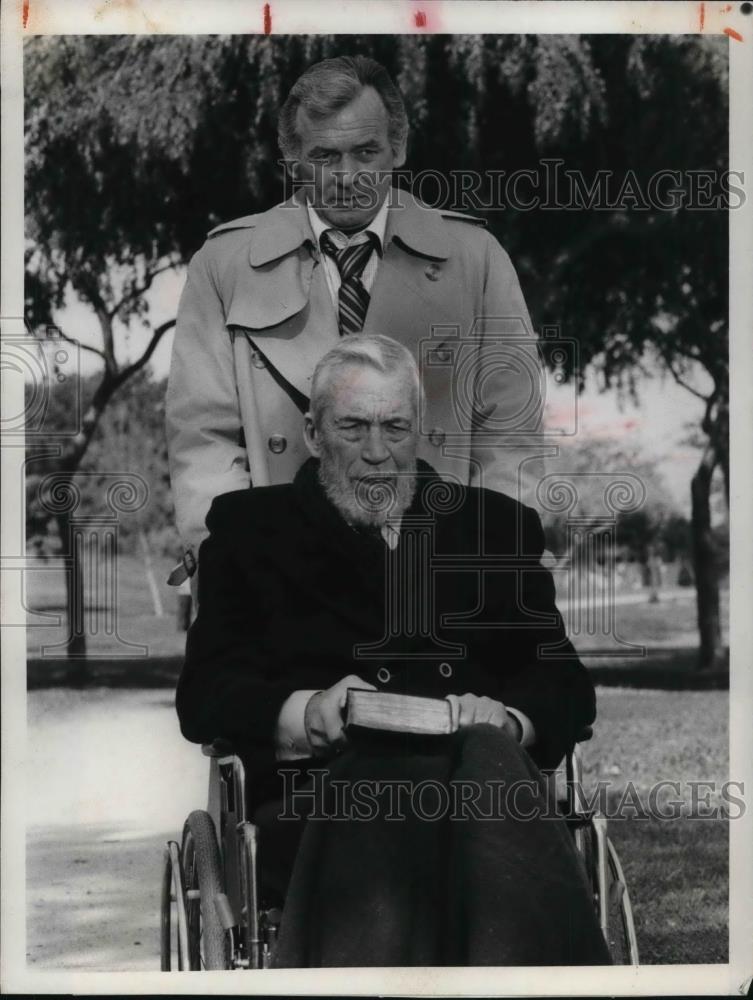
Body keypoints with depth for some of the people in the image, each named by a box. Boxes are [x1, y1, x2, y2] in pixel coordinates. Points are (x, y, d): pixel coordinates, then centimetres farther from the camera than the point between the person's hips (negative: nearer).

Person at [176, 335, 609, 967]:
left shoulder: (495, 524, 25)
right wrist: (305, 712, -12)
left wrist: (506, 718, -7)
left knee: (489, 764, -35)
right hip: (324, 778, -2)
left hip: (476, 758, 2)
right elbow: (203, 695, 9)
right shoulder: (249, 526, 20)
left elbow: (566, 686, 17)